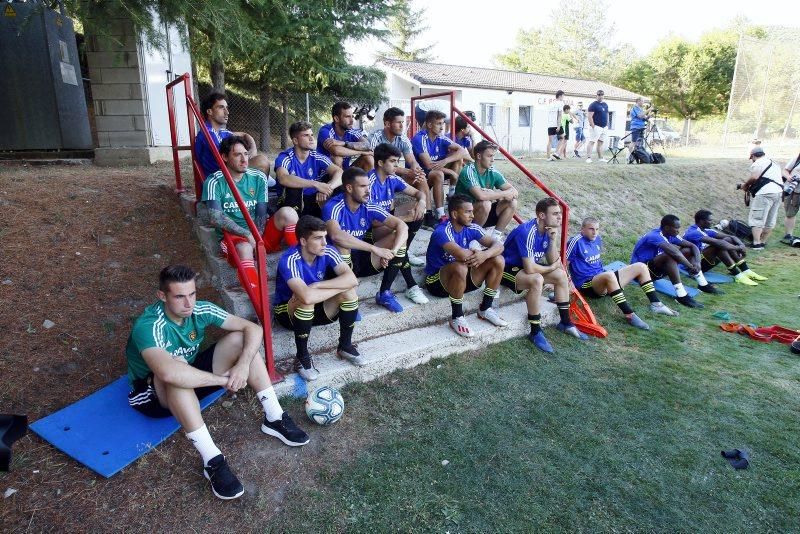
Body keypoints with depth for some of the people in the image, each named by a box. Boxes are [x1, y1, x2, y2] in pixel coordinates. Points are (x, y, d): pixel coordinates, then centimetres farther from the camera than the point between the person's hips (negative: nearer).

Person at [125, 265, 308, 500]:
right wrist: (224, 379, -40)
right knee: (177, 368, -41)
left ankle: (274, 419, -12)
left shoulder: (200, 310, -15)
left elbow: (253, 329, -15)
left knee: (240, 338, -15)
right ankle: (213, 461, -37)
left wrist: (243, 364, -33)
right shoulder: (148, 327, -32)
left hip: (191, 384, 6)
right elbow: (169, 372, -51)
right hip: (152, 394, -5)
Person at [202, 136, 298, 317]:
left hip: (259, 234, 4)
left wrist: (257, 238, -16)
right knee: (245, 249, -41)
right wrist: (248, 235, -24)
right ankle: (263, 313, -49)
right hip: (232, 237, -3)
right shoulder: (215, 182, -5)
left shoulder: (258, 178, 5)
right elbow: (216, 218, -16)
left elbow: (261, 215, 2)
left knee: (287, 213, -23)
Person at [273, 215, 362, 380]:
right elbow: (307, 297, -45)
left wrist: (316, 286, -34)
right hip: (288, 312, -4)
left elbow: (352, 279, -28)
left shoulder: (328, 251, -16)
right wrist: (339, 286, -31)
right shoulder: (289, 260, -31)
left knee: (350, 291, -19)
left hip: (315, 309, 5)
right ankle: (302, 357, -17)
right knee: (307, 301, -37)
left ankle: (345, 346, -2)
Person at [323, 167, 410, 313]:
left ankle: (384, 293, -3)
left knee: (399, 236, -10)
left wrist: (393, 251, -29)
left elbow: (402, 226, -10)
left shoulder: (369, 207, -8)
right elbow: (336, 236, -43)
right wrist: (375, 249, -42)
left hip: (362, 259, 5)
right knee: (341, 245, -37)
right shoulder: (333, 207, -22)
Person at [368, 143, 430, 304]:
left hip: (387, 221, 8)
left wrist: (422, 202, -18)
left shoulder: (392, 179, -1)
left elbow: (417, 192, 8)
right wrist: (402, 218, -29)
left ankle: (404, 254, 5)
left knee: (417, 212, -6)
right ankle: (411, 286, -32)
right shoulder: (370, 182, -23)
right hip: (369, 230, -8)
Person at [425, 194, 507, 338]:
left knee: (498, 260, -8)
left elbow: (498, 245, -8)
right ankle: (456, 318, -20)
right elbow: (463, 255, -41)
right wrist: (476, 253, -17)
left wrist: (485, 254, -30)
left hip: (462, 278, 7)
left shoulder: (471, 228, -4)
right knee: (460, 267, -39)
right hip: (437, 281, -7)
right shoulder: (442, 232, -26)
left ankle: (485, 309, 4)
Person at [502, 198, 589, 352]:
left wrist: (553, 240, -16)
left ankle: (565, 322, 15)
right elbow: (530, 269, -34)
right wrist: (551, 268, -14)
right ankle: (535, 332, -23)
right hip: (507, 269, -9)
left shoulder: (548, 230, -2)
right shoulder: (527, 232, -29)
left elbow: (553, 261, 0)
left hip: (525, 267, 9)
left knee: (561, 274, 3)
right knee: (536, 280, -34)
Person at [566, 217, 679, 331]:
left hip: (602, 279, 9)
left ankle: (655, 304, 3)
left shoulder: (597, 239, 12)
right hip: (587, 285, -9)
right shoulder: (576, 241, -13)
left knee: (640, 267, 4)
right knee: (609, 275, -41)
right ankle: (629, 315, -38)